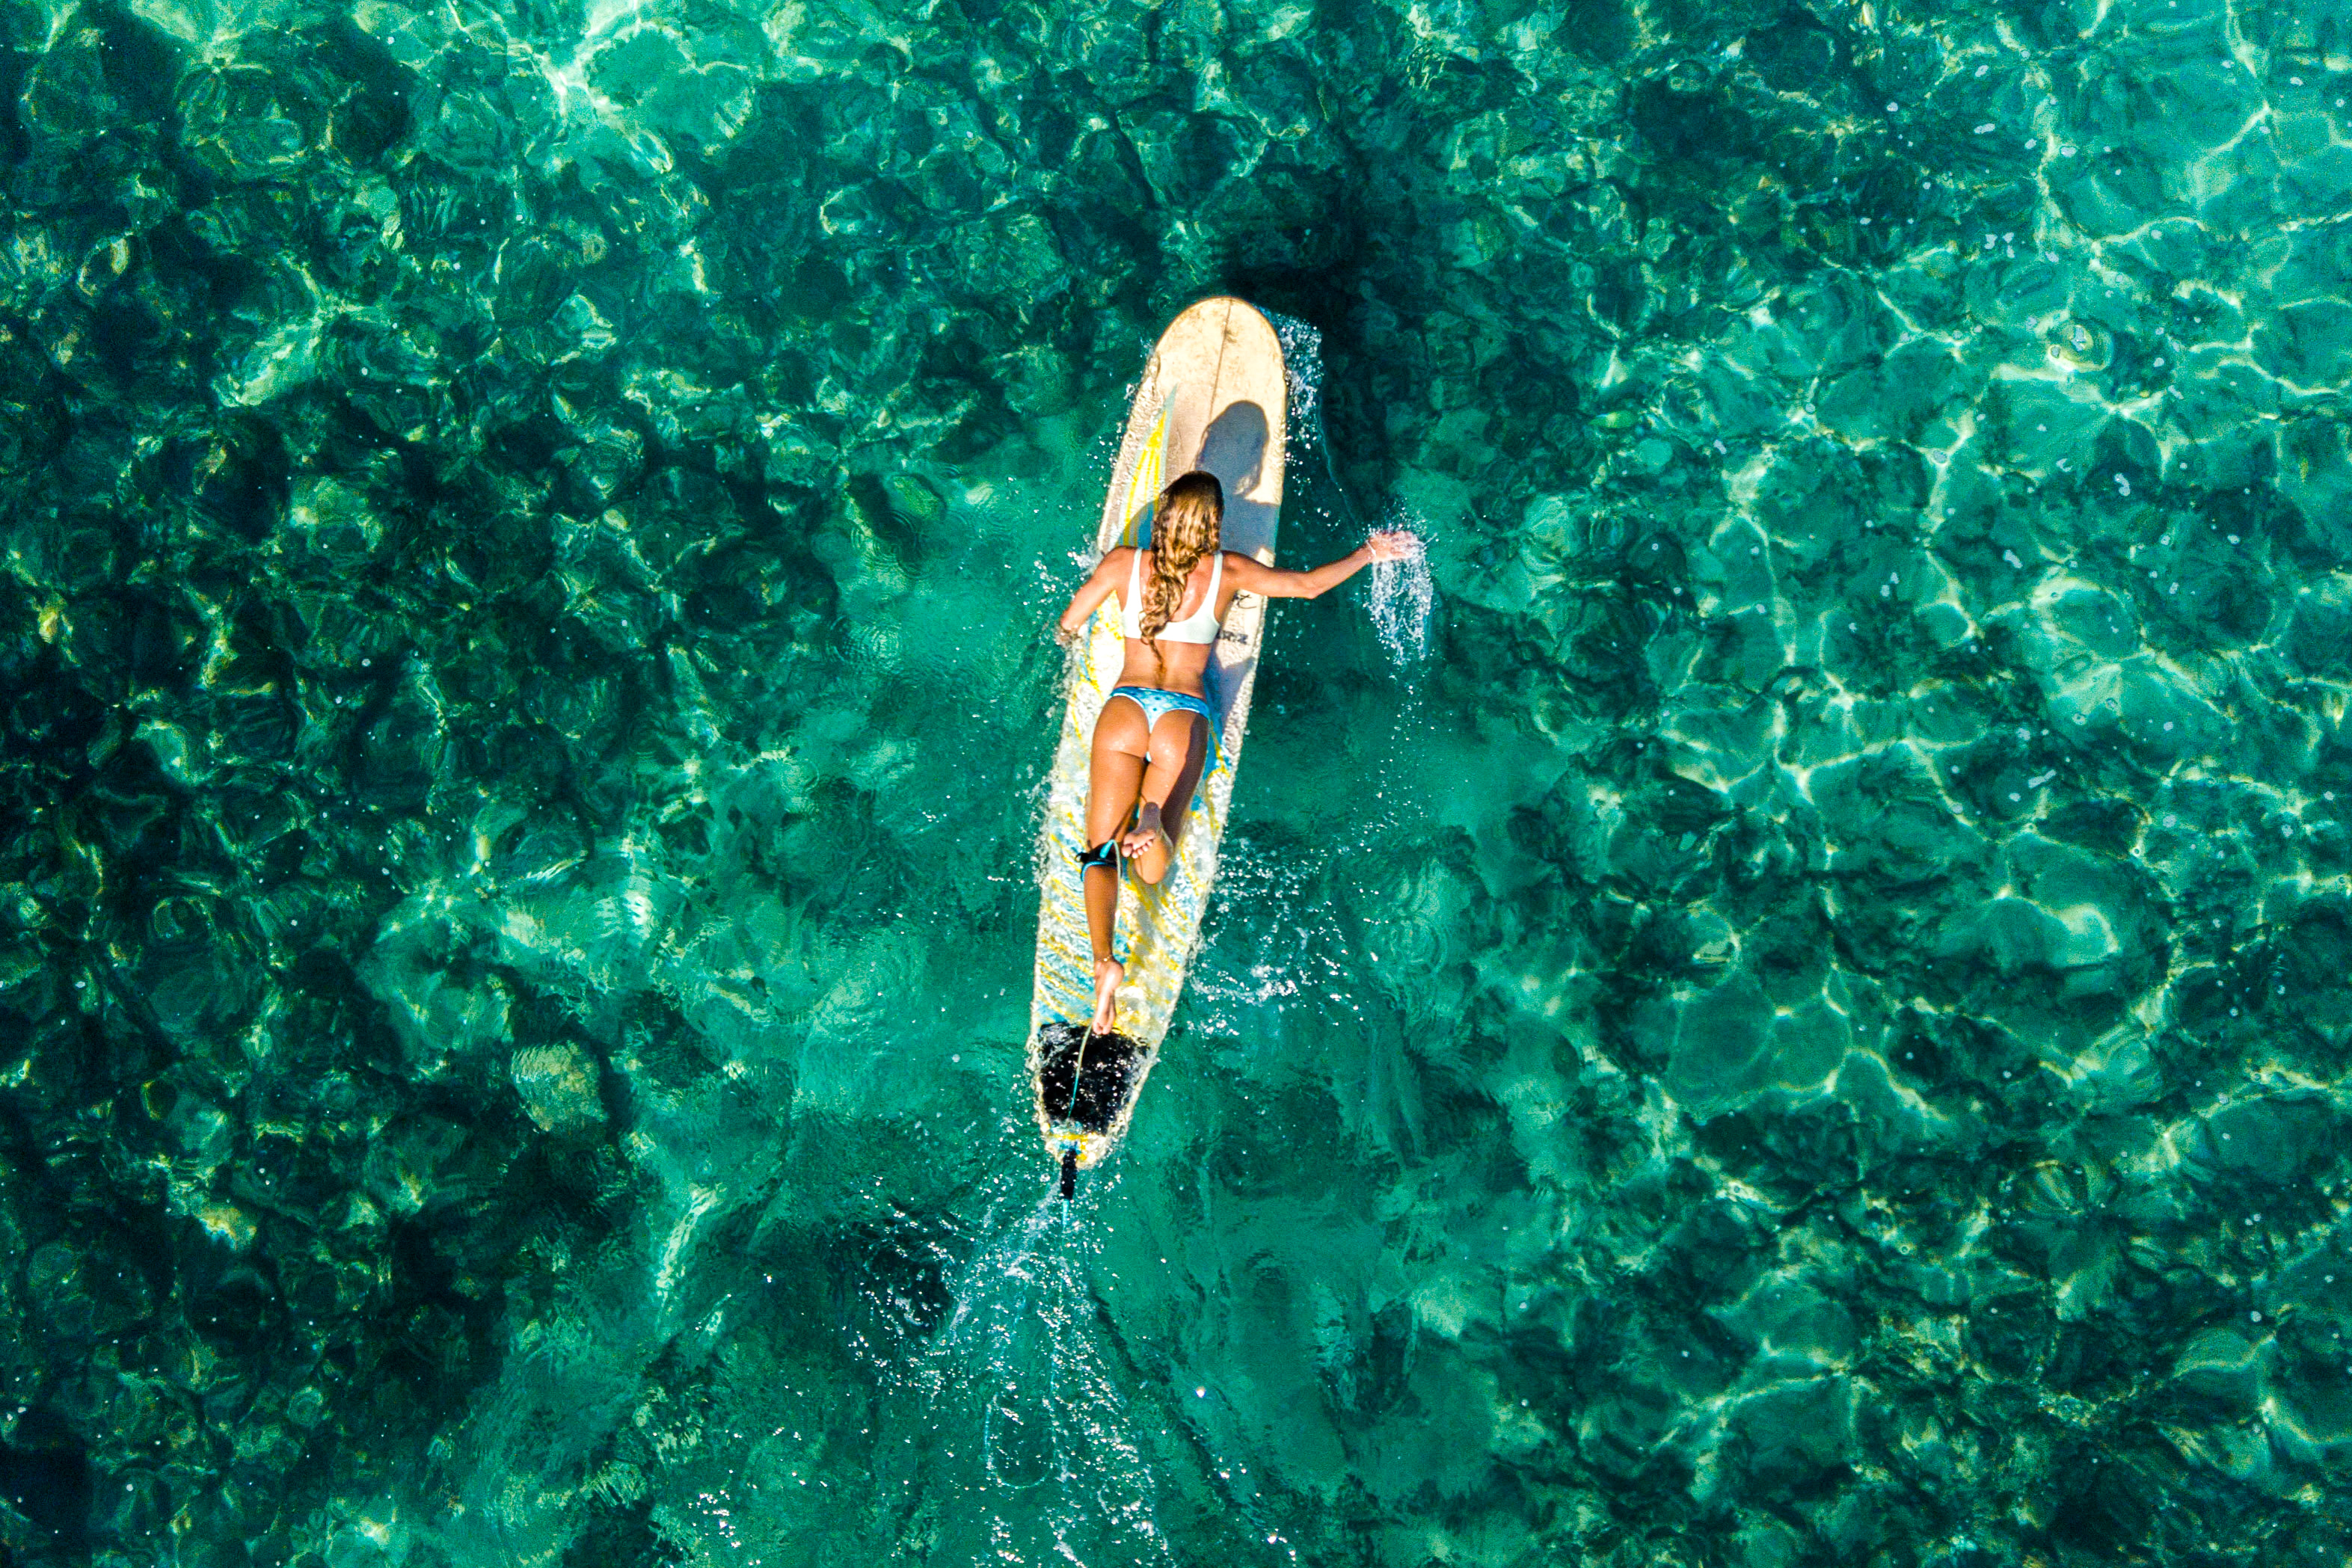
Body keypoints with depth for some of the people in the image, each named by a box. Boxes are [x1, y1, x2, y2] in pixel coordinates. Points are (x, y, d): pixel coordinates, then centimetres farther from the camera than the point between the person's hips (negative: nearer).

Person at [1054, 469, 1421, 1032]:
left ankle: (1104, 960, -24)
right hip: (1186, 716, 0)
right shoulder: (1227, 571, 4)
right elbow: (1309, 586, 12)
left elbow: (1067, 627, 12)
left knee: (1100, 852, 1)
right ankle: (1154, 822, -39)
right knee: (1153, 871, -1)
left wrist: (1073, 635, 37)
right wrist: (1369, 552, 27)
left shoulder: (1124, 563, 4)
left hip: (1125, 706, 0)